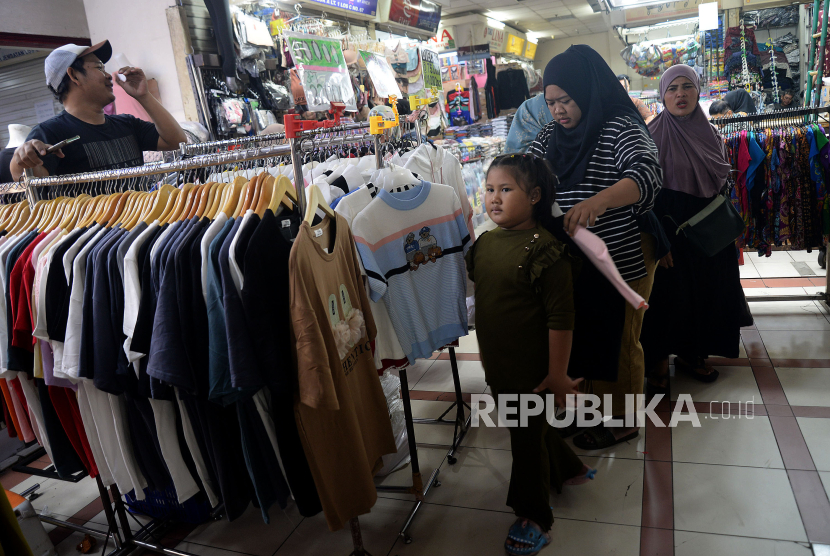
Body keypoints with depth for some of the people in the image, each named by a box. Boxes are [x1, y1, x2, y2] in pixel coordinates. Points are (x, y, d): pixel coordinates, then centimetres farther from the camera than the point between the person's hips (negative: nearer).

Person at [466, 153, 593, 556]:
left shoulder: (545, 250, -22)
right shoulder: (484, 242, 0)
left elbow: (561, 319, -21)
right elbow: (468, 279, 16)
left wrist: (558, 374, -18)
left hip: (532, 369, -7)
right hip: (496, 364, 7)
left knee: (528, 438, 10)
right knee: (530, 429, 24)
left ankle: (533, 517, 32)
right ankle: (569, 470, 51)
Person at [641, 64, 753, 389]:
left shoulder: (710, 134, 8)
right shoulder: (653, 136, -8)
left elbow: (721, 186, 15)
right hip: (670, 231, -5)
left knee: (704, 292, 11)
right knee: (667, 295, 0)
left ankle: (691, 354, 28)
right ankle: (658, 360, 17)